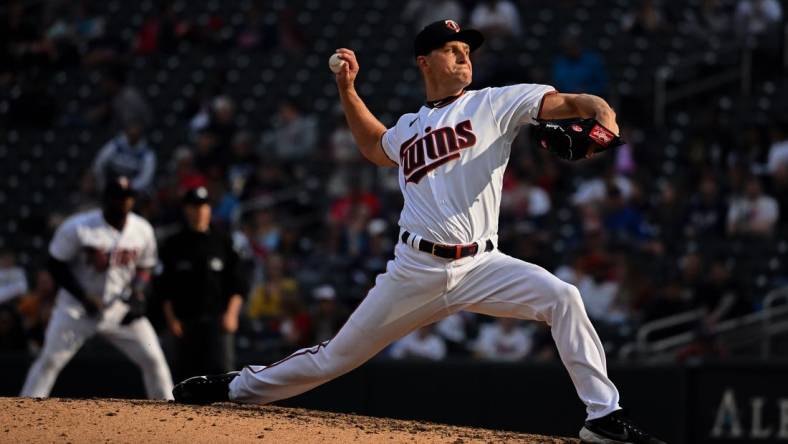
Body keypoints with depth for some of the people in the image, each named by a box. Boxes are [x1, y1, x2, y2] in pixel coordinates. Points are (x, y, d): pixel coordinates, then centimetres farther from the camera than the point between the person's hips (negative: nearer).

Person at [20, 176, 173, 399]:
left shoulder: (142, 230, -2)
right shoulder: (77, 228, -16)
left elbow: (145, 268, 11)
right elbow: (56, 266, -11)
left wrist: (137, 295, -9)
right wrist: (84, 297, -19)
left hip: (121, 307, 3)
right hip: (77, 306, -3)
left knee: (153, 359, -3)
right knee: (50, 360, -12)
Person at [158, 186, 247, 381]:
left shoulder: (223, 242, 8)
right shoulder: (174, 245, 8)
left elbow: (237, 284, 7)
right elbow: (165, 288, 8)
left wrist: (231, 313, -6)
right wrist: (171, 318, -2)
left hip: (218, 319, -1)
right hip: (186, 320, 1)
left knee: (222, 367, -16)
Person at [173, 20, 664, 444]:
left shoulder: (494, 104, 4)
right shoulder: (408, 129, 15)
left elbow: (564, 101, -7)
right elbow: (374, 147, 39)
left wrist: (601, 111, -29)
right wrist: (348, 90, 30)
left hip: (481, 266, -2)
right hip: (416, 269, 2)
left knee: (562, 297, -26)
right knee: (335, 357, 7)